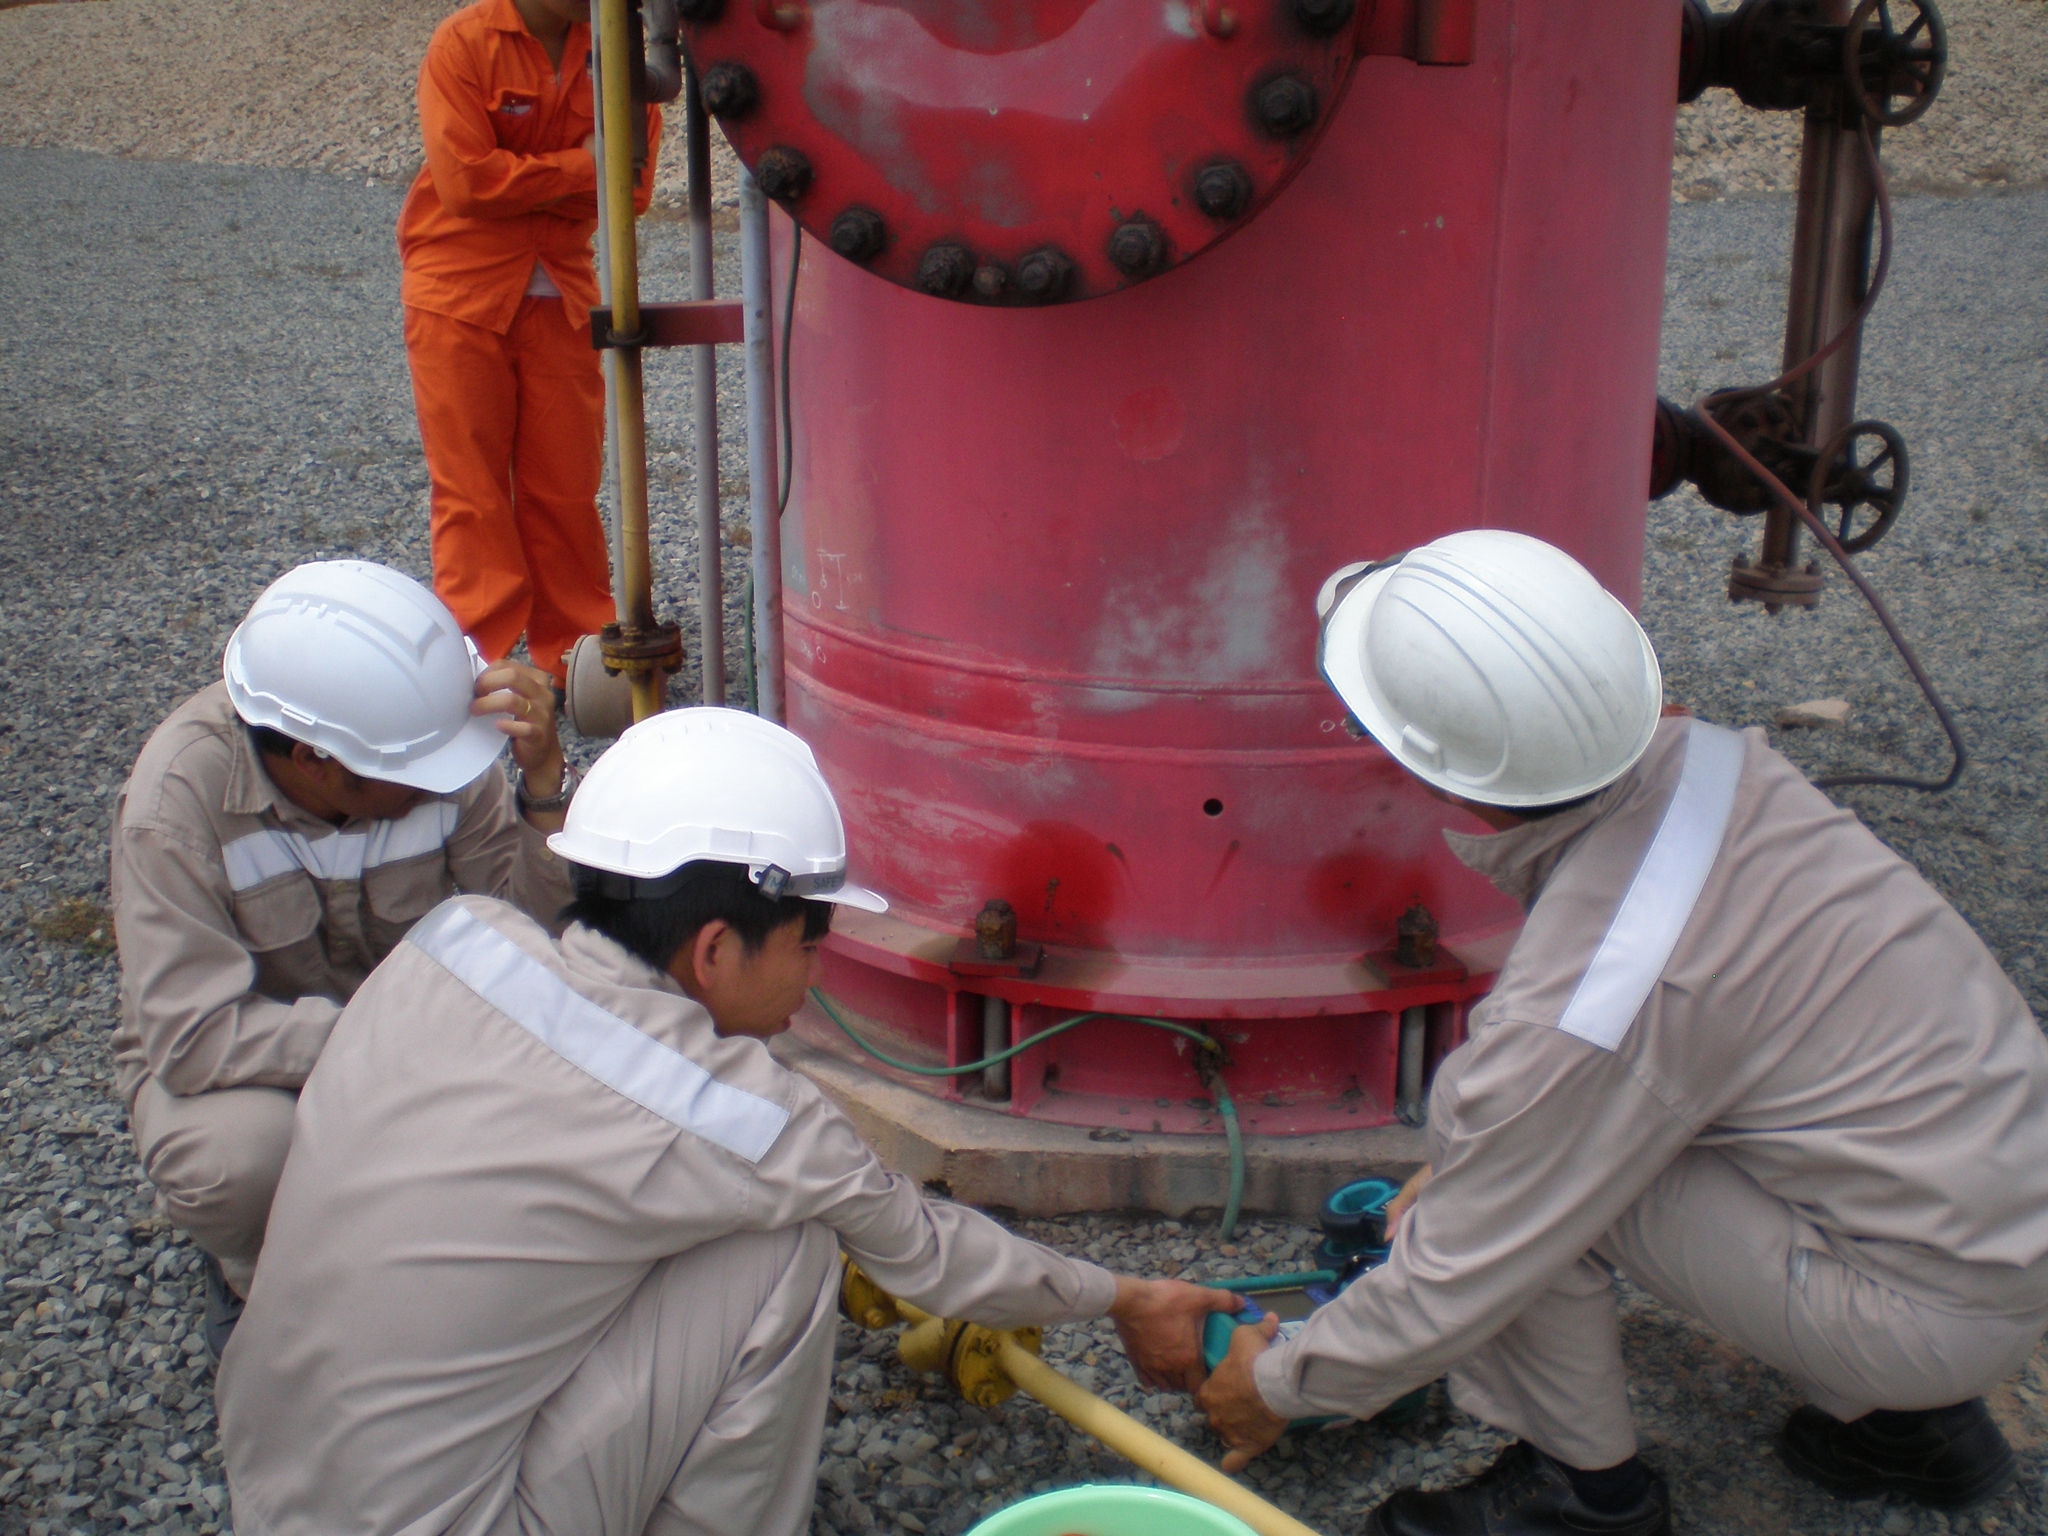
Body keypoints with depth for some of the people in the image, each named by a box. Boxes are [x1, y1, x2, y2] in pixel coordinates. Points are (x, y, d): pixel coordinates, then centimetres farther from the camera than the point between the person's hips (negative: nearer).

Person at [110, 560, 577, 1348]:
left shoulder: (422, 739, -20)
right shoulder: (177, 798, -29)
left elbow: (541, 916, -19)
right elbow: (196, 1038, -31)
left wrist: (544, 776, -36)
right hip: (234, 1059, -3)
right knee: (242, 1152, -36)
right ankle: (256, 1275, 2)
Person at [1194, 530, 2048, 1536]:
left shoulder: (1574, 1013, -30)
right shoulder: (1704, 758, -8)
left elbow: (1451, 1289, -16)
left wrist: (1278, 1388, 3)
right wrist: (1462, 1163, 21)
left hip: (1934, 1310, -8)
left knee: (1523, 1178, -14)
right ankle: (1902, 1418, 24)